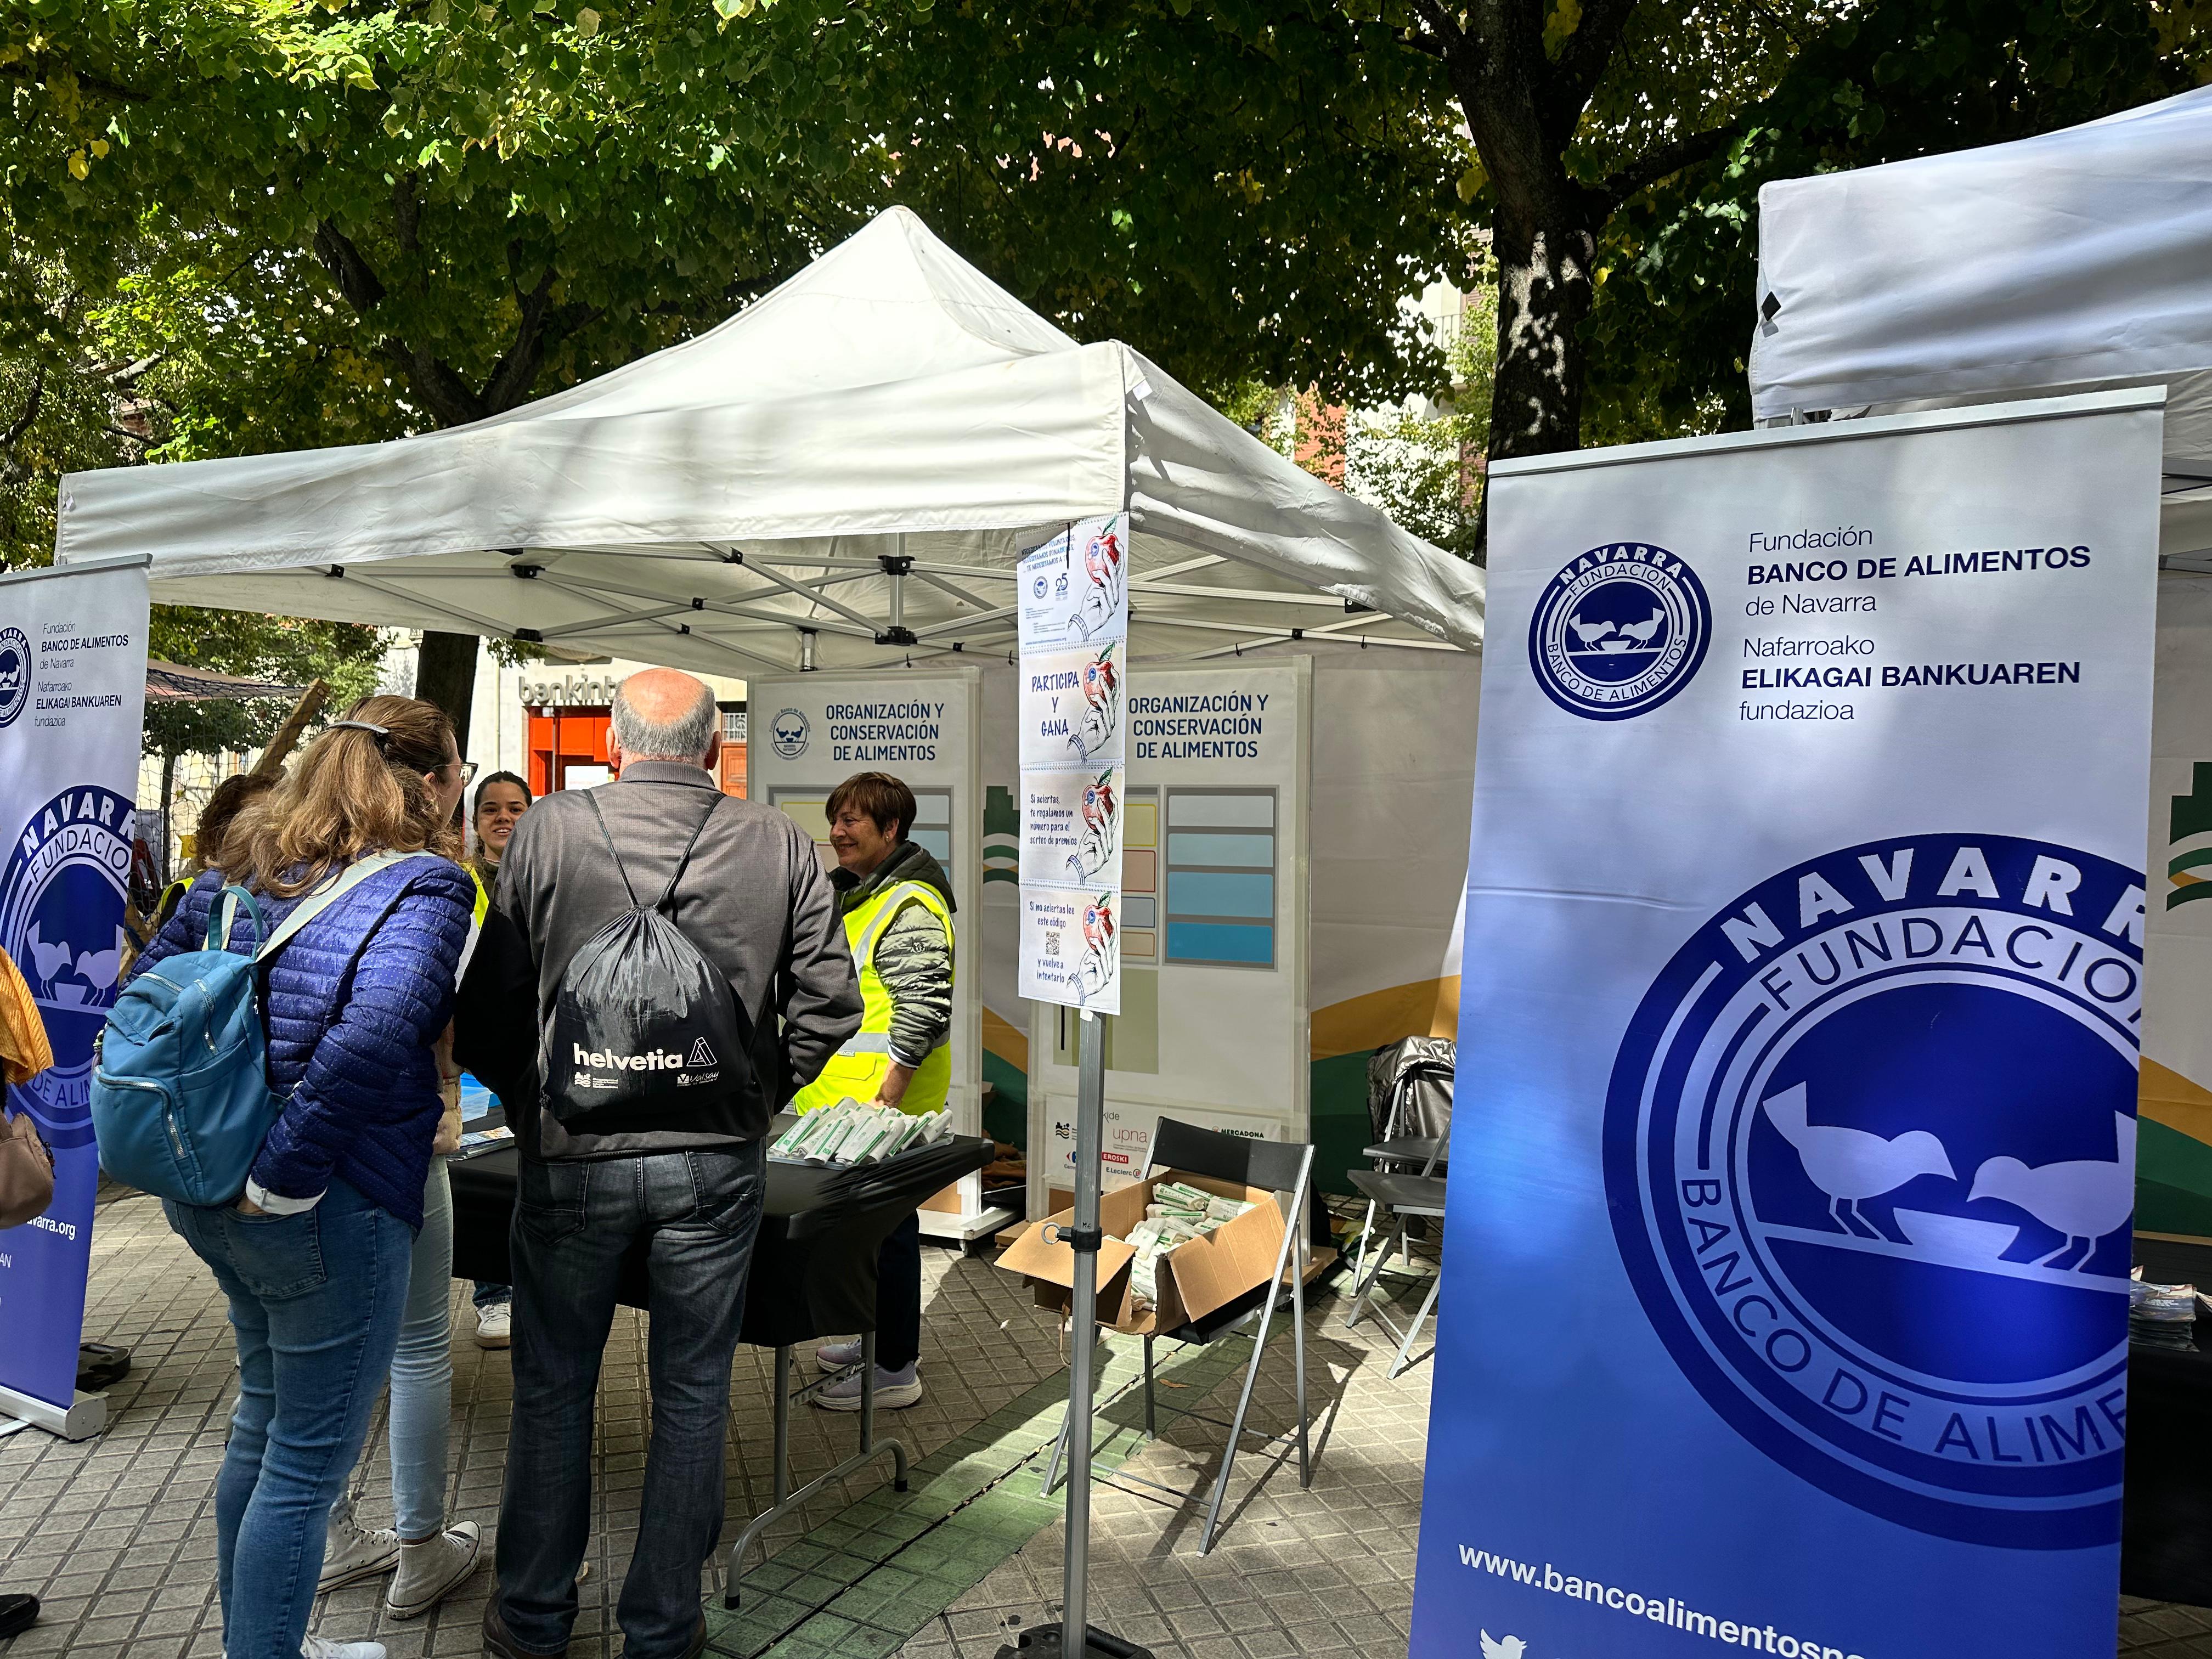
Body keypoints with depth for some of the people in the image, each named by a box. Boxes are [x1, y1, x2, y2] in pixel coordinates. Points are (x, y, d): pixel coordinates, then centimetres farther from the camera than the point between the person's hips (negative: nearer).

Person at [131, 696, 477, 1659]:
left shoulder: (245, 860, 7)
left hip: (204, 1189, 9)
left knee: (266, 1410, 26)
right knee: (308, 1461, 8)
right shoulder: (425, 887, -18)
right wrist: (287, 1172, -22)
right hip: (326, 1212, -9)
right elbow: (375, 1035, -33)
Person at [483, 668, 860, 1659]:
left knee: (552, 1389, 18)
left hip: (575, 1156, 0)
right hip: (719, 1160, 1)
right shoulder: (778, 846, -4)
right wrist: (758, 1096, 9)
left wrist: (531, 1102, 13)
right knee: (692, 1395, 14)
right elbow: (829, 1001, -4)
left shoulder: (548, 831, -6)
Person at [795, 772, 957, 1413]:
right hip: (843, 1102, 10)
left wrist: (887, 1096, -24)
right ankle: (879, 1337, 35)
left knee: (885, 1228, 0)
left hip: (880, 1108, -10)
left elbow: (928, 1011, -25)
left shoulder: (910, 907, -19)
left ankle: (895, 1369, 12)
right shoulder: (856, 893, 15)